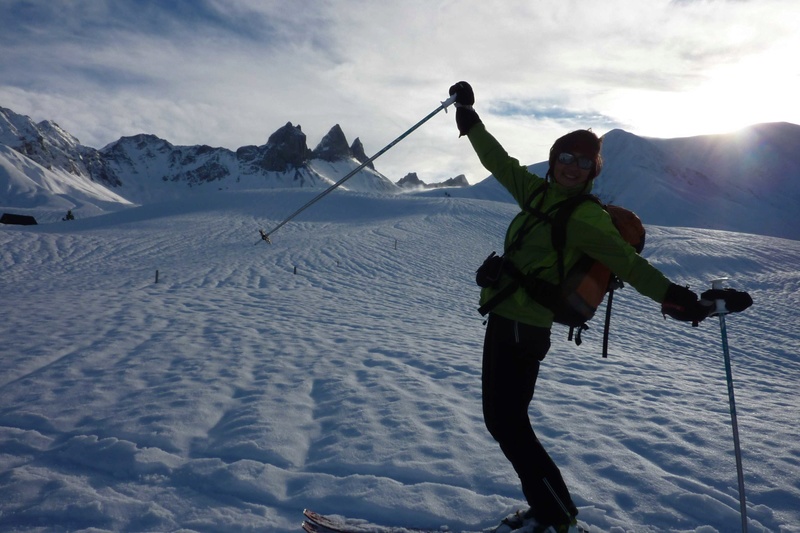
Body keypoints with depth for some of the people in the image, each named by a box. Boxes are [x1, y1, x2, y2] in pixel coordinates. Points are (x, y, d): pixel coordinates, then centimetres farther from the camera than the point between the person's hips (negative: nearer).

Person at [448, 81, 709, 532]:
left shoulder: (585, 216, -11)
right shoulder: (539, 192, 10)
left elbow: (626, 261, -19)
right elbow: (499, 162, 21)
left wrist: (671, 295, -34)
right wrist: (471, 119, 28)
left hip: (523, 326, -8)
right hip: (505, 319, 8)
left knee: (507, 421, -4)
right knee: (502, 418, 16)